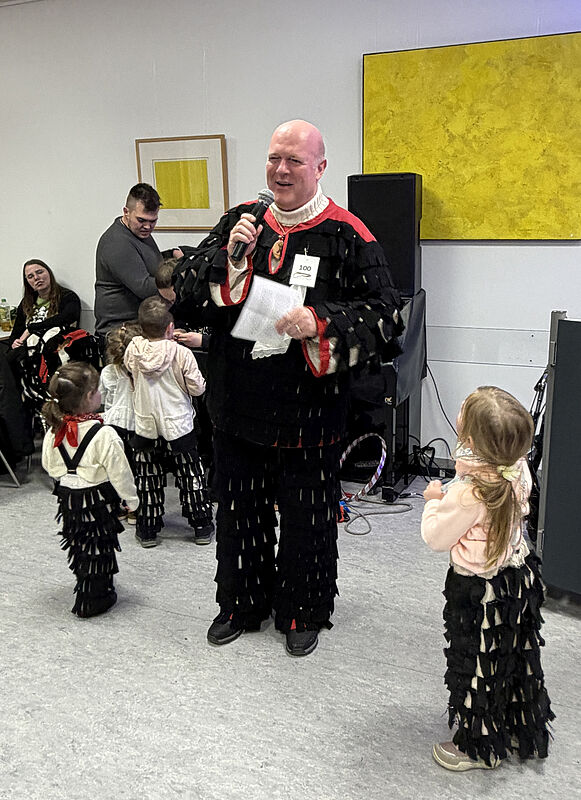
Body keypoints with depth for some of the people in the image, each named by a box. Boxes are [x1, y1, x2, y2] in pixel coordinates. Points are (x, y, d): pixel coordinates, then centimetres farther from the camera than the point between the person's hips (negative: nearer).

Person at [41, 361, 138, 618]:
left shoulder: (54, 431, -6)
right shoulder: (103, 434, -25)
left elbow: (49, 464, 8)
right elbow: (118, 471, -17)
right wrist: (131, 499, -3)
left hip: (67, 495, 6)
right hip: (97, 499, -6)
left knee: (80, 543, 23)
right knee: (98, 547, 8)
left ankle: (86, 585, 41)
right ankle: (92, 600, 18)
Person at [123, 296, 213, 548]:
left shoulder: (133, 348, -8)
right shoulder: (182, 353, -16)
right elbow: (197, 387, -9)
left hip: (145, 427, 2)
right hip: (178, 427, -2)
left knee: (148, 480, 13)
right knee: (191, 478, 11)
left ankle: (147, 530, 19)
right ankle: (202, 527, 19)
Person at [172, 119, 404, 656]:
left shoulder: (346, 236, -8)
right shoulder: (241, 220, 5)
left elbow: (385, 315, -10)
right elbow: (188, 295, 2)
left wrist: (320, 324, -24)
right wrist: (229, 256, -14)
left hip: (307, 408, -4)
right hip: (239, 400, 4)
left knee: (305, 516, 10)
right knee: (239, 508, 17)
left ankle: (303, 613, 33)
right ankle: (241, 603, 39)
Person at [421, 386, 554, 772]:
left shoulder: (467, 493, -34)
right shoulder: (519, 471, -12)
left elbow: (436, 537, -20)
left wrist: (434, 501, -5)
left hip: (479, 592, -7)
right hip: (519, 576, 8)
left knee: (478, 666, 13)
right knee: (518, 659, 25)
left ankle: (479, 747, 33)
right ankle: (523, 732, 47)